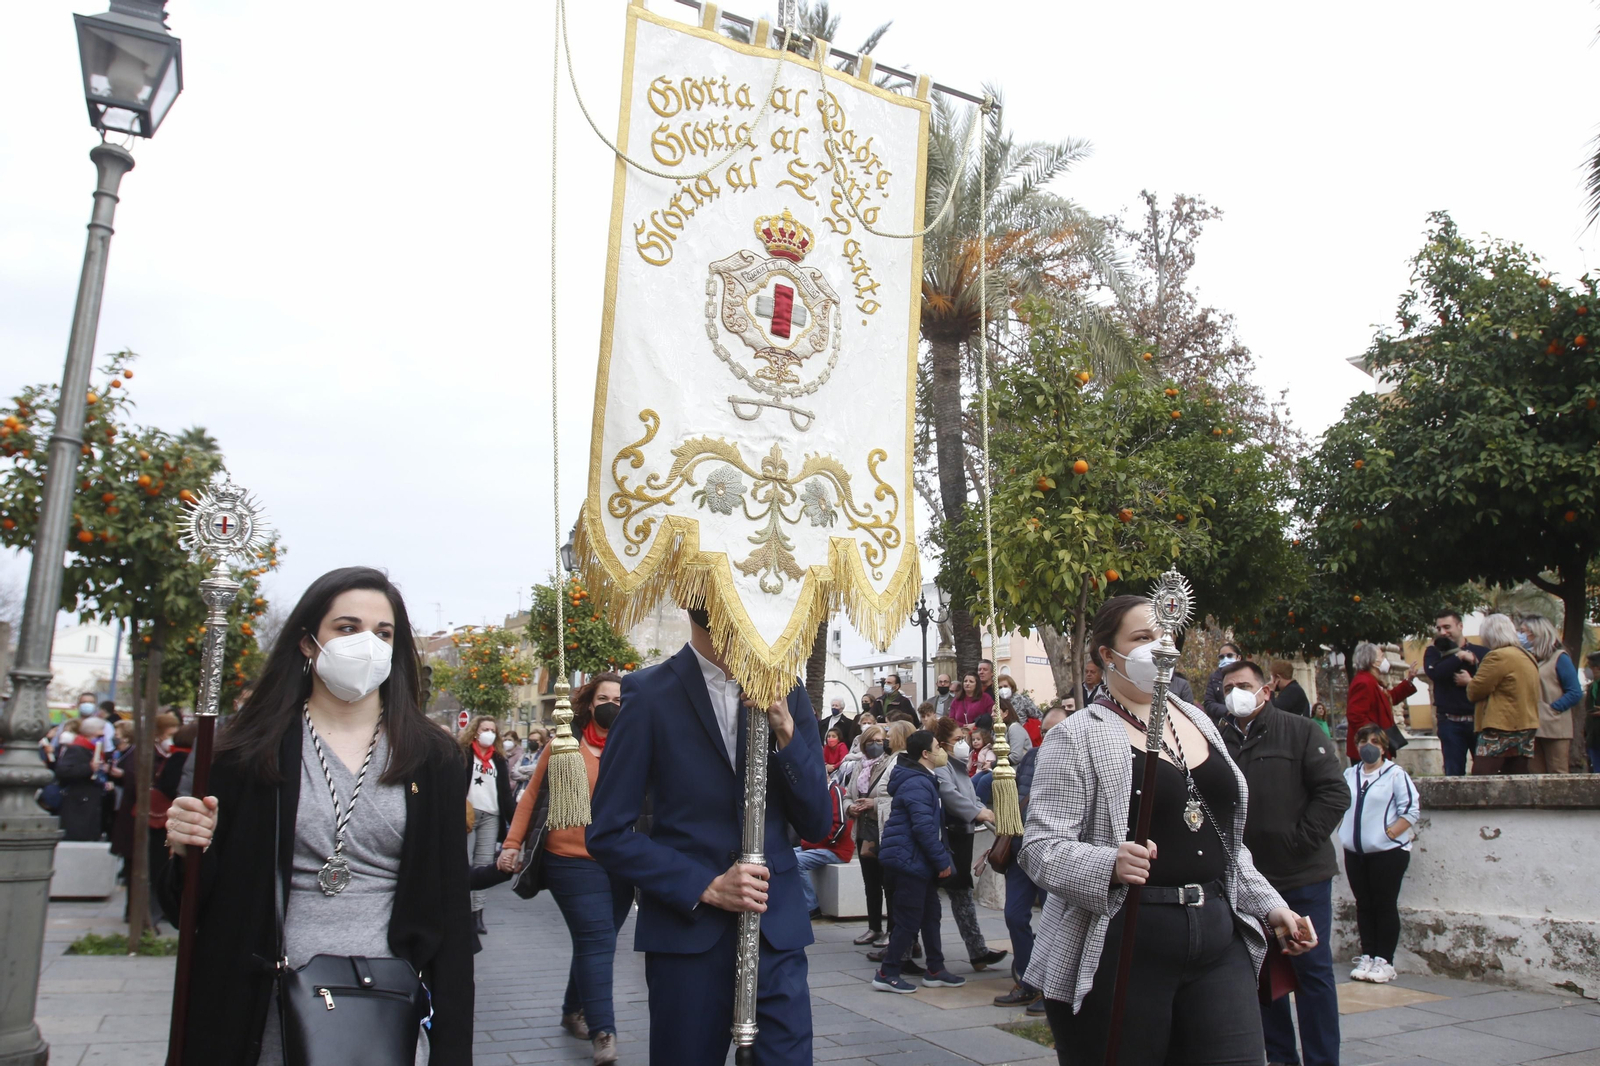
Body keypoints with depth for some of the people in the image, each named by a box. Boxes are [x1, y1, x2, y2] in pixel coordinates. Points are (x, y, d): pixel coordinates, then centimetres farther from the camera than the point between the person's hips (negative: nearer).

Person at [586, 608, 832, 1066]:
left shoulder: (785, 691, 3)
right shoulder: (650, 693, -7)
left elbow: (816, 824, 2)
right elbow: (608, 834, -5)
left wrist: (785, 731, -12)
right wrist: (704, 886, -15)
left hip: (777, 929, 2)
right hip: (687, 932, -2)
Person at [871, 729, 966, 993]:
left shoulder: (922, 780, 15)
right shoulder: (917, 784, -20)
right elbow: (923, 828, -25)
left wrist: (942, 859, 15)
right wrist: (943, 861, -18)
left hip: (919, 862, 11)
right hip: (911, 860, -11)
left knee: (931, 914, 16)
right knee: (909, 920, -3)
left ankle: (935, 970, 25)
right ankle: (887, 974, 6)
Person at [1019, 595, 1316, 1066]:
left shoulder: (1198, 722, 15)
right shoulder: (1077, 736, -7)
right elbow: (1040, 847, -13)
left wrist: (1270, 906, 18)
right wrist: (1109, 866, -29)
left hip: (1218, 940, 6)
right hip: (1120, 947, -5)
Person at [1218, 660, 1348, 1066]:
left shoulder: (1300, 731, -4)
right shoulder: (1221, 741, 5)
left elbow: (1334, 791, -9)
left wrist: (1301, 841, -13)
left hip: (1303, 875, -4)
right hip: (1248, 877, 4)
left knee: (1312, 970, 2)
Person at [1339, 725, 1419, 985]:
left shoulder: (1395, 774, -4)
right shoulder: (1349, 774, 13)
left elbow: (1412, 809, -9)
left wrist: (1390, 833, -14)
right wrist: (1344, 830, 6)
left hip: (1388, 851, -5)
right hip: (1355, 852, 6)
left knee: (1385, 906, 0)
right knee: (1363, 905, 10)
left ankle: (1384, 961, 6)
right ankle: (1367, 957, 17)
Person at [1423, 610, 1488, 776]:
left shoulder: (1481, 652, 4)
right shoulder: (1433, 652, 8)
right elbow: (1434, 673, -13)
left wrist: (1471, 683, -16)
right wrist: (1460, 656, -7)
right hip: (1450, 723, 0)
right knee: (1454, 773, 2)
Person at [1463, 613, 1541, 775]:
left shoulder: (1498, 657, -12)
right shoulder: (1528, 657, 16)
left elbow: (1476, 690, -11)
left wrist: (1468, 680, 12)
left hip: (1501, 728, -9)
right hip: (1527, 726, 9)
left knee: (1480, 784, -10)